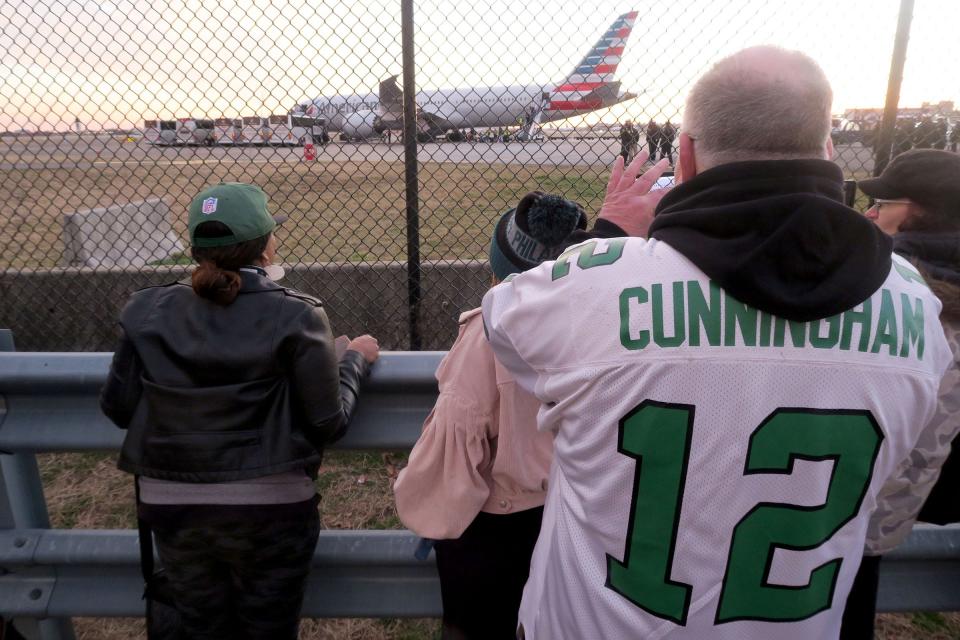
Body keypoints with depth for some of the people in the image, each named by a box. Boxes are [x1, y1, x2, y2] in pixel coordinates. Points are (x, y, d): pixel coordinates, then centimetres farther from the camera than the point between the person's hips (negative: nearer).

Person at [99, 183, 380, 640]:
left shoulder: (147, 312, -6)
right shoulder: (295, 316, -16)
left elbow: (117, 408, 3)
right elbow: (328, 423, -12)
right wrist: (355, 360, 3)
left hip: (171, 508, 4)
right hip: (269, 508, -3)